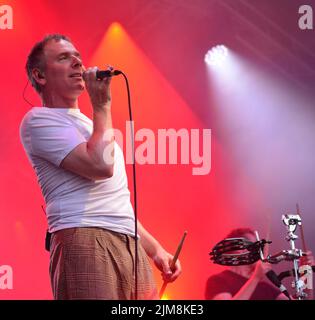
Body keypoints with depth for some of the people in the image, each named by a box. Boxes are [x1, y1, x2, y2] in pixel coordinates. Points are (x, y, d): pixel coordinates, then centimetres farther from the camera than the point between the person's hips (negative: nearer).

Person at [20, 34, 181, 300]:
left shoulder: (89, 125, 28)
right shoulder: (39, 119, -1)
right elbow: (100, 166, -15)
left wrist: (154, 248, 23)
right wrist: (102, 105, -2)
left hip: (131, 246, 8)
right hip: (86, 246, -8)